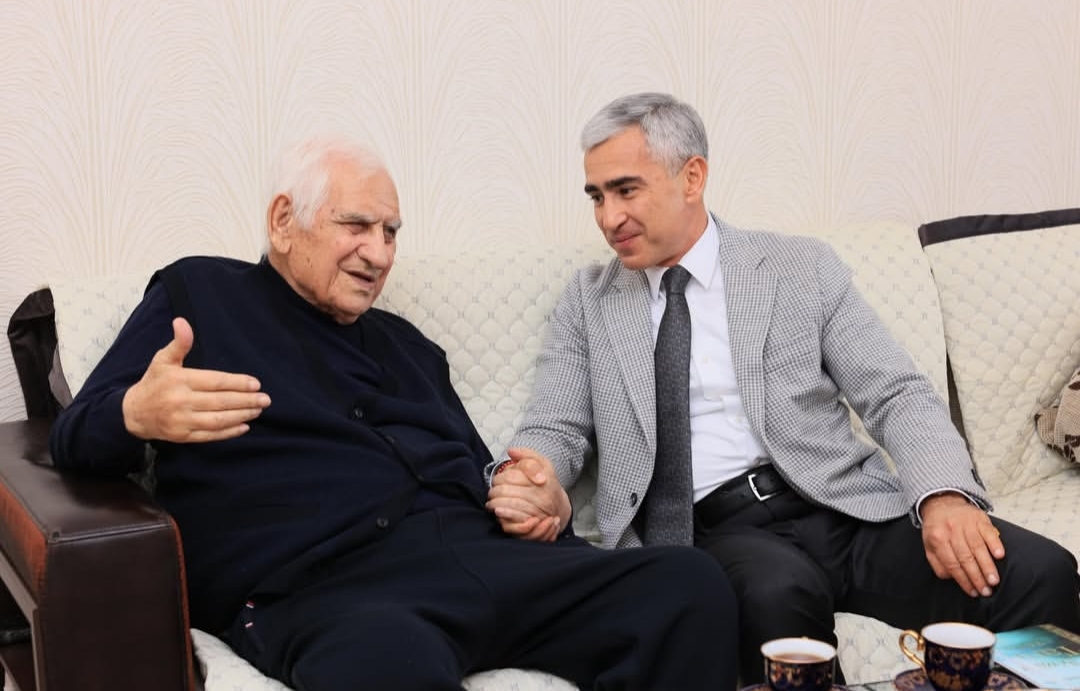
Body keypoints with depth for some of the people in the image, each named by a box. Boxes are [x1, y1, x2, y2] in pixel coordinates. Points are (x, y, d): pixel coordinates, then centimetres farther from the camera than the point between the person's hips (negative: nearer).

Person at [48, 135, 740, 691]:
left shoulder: (407, 345, 28)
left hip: (480, 555, 6)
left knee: (692, 585, -18)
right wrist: (135, 414, -18)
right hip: (320, 585, -6)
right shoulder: (200, 294, 14)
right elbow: (77, 435, 7)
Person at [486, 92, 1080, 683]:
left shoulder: (802, 268, 10)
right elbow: (557, 429, 10)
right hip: (718, 533, 0)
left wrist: (943, 495, -15)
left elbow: (898, 395, 6)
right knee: (776, 594, -37)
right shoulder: (587, 301, 15)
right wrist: (532, 484, -16)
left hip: (843, 507, 1)